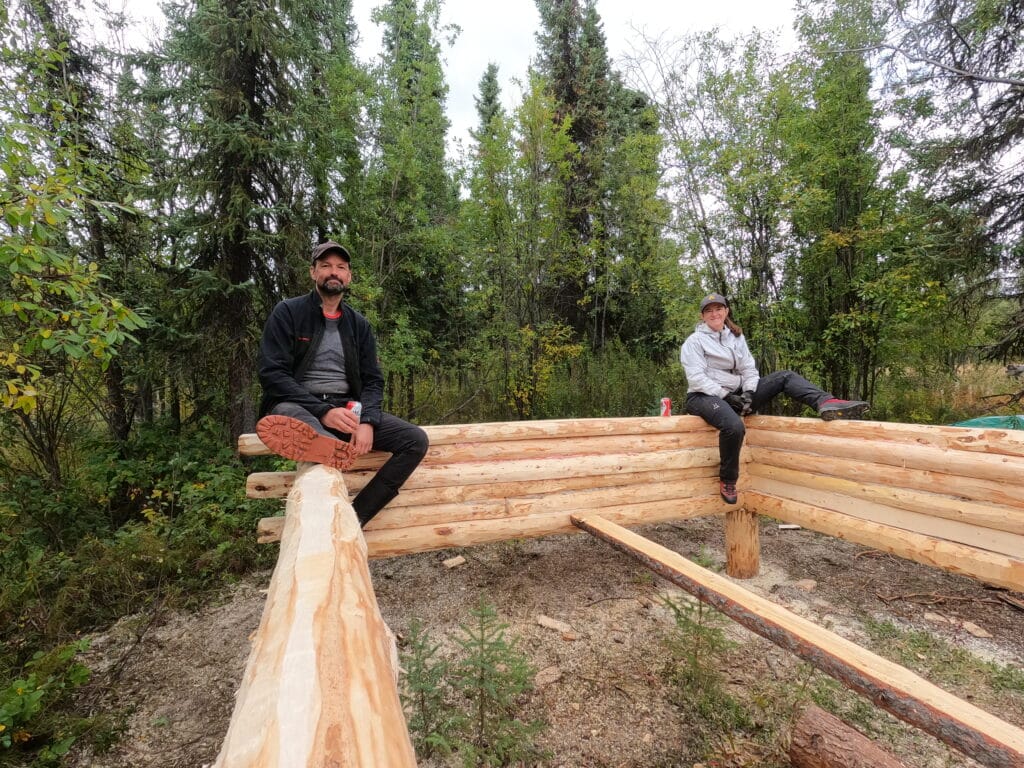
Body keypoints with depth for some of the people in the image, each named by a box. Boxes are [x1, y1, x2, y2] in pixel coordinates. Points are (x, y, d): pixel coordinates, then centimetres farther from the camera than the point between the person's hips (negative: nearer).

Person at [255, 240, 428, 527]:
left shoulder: (359, 324, 12)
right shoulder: (287, 312, 1)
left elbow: (373, 380, 6)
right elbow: (272, 374, -11)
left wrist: (367, 422, -16)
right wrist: (322, 412, -25)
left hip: (347, 410, 4)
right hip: (300, 408, -3)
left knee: (415, 440, -18)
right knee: (284, 414, -39)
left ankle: (354, 518, -24)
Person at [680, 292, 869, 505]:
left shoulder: (736, 337, 14)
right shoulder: (694, 341, -5)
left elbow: (749, 368, 7)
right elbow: (696, 378, -14)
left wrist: (748, 393, -11)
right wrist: (725, 395, -20)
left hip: (736, 393, 7)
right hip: (705, 397, -6)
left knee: (785, 377, -3)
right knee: (735, 426, -36)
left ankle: (826, 403, -25)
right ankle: (727, 481, -15)